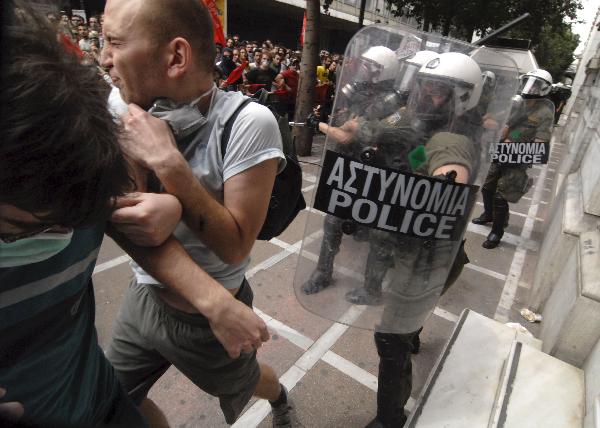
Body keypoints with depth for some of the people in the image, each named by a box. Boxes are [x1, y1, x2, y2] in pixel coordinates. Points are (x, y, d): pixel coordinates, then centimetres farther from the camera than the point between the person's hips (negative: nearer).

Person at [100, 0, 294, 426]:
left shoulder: (247, 123, -27)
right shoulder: (137, 109, -8)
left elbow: (235, 246, -26)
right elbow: (126, 210, -7)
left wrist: (167, 160, -32)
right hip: (144, 296, 5)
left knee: (242, 385, 25)